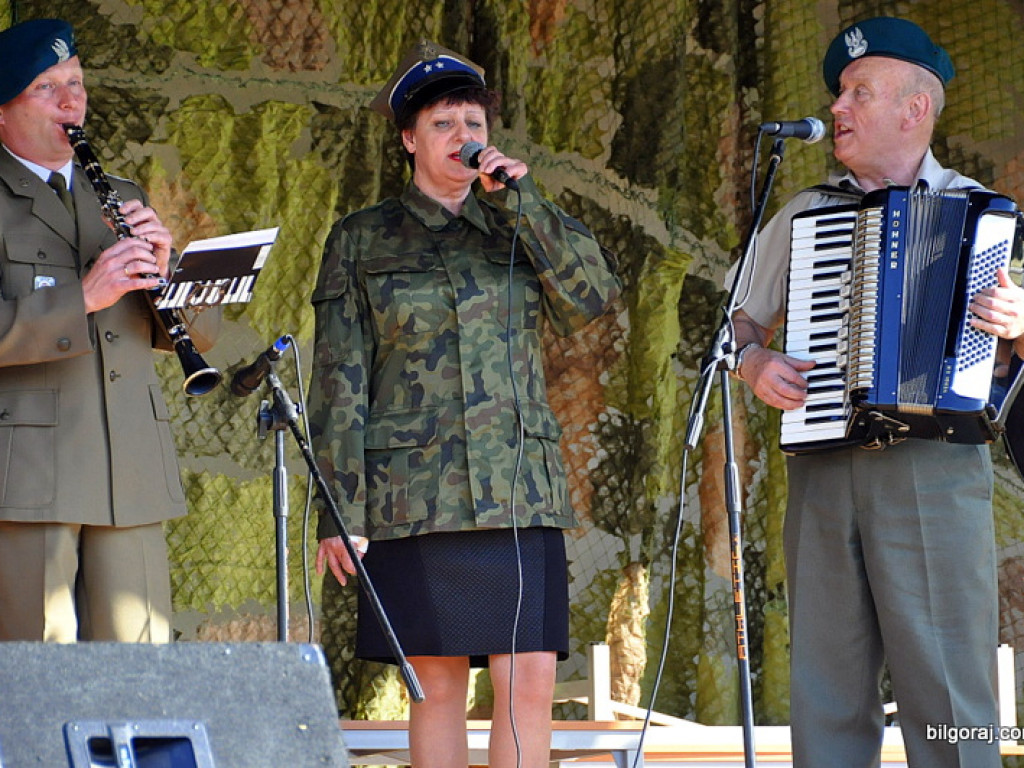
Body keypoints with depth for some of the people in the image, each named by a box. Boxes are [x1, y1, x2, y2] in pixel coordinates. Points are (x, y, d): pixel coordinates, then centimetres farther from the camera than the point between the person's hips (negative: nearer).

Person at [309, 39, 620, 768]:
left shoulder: (520, 227, 15)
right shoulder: (362, 240, 8)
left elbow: (595, 296, -2)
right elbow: (339, 383, 4)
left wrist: (522, 201, -6)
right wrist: (340, 513, -3)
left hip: (519, 490, 2)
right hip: (418, 499, -2)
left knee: (531, 678, -6)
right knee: (439, 682, -2)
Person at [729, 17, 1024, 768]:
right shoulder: (803, 215, 17)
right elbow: (743, 324, 22)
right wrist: (756, 363, 1)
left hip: (933, 470, -4)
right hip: (823, 469, 4)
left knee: (947, 685, -7)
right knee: (828, 690, 4)